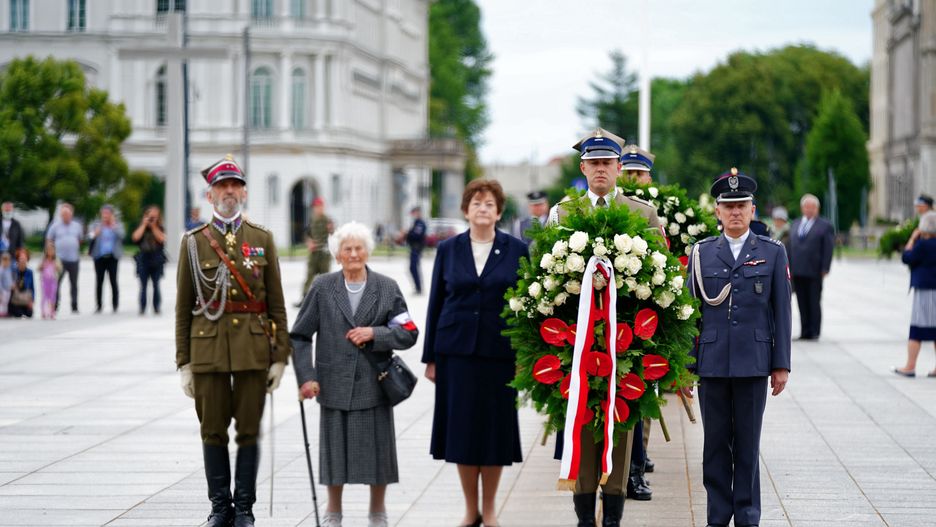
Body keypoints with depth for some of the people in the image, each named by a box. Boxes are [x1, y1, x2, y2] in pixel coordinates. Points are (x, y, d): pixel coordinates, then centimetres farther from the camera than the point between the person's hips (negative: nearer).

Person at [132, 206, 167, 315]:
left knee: (156, 285, 0)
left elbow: (161, 239, -10)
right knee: (143, 286, 0)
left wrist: (153, 226, -8)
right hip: (143, 260, 0)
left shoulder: (159, 228, 8)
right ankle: (142, 309, 3)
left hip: (156, 261, 0)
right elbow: (135, 237, -11)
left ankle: (156, 308, 5)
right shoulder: (141, 227, 7)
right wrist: (144, 224, -6)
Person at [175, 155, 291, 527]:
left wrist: (280, 357, 0)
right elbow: (183, 307, 5)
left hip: (253, 348, 0)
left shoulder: (262, 239, 6)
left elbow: (276, 303, 6)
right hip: (208, 350, 0)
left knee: (249, 431, 2)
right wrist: (183, 363, 1)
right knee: (213, 431, 3)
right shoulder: (193, 242, 5)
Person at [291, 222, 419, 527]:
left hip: (373, 385, 0)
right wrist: (306, 377, -6)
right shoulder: (323, 288, 2)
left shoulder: (387, 288, 3)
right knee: (334, 449, 7)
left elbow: (408, 334, 3)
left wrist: (374, 333, -12)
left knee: (376, 450, 5)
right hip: (334, 385, 0)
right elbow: (299, 336, 3)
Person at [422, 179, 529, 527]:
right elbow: (435, 303, 7)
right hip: (457, 351, 1)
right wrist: (430, 357, 4)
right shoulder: (448, 250, 6)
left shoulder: (516, 250, 3)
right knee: (461, 429, 3)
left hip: (500, 352, -1)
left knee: (495, 429, 2)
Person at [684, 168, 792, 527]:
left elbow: (781, 312, 4)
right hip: (711, 362, 1)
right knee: (715, 443, 5)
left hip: (753, 362, -1)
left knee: (748, 443, 4)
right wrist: (683, 366, 3)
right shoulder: (701, 253, 6)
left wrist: (781, 364, 0)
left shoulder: (773, 253, 5)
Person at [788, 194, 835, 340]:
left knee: (814, 302, -2)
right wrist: (789, 267, 8)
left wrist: (824, 269, -11)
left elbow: (828, 250, -4)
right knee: (802, 303, 6)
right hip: (797, 271, 4)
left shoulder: (825, 226, 2)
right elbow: (790, 246, 15)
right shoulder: (795, 225, 17)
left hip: (814, 272, -4)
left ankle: (814, 332, 3)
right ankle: (805, 331, 9)